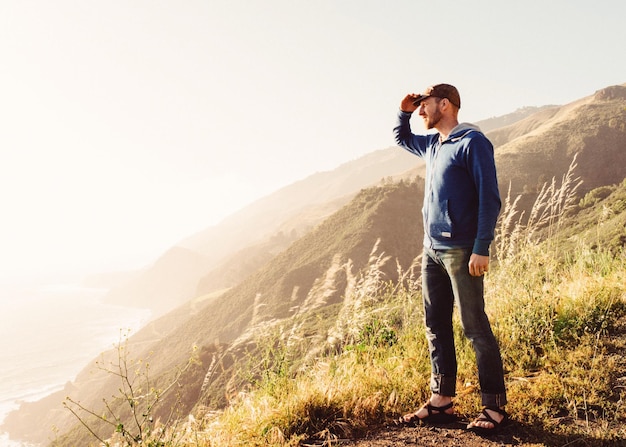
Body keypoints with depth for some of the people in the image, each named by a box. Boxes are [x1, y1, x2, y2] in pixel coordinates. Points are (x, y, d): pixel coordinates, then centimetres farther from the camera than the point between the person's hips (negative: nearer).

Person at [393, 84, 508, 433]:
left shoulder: (472, 142, -8)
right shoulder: (432, 145, 15)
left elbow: (490, 198, -14)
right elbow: (402, 138, 37)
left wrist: (482, 249, -19)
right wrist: (404, 112, 17)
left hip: (461, 251, -8)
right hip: (432, 250, 8)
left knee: (475, 327, -4)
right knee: (436, 327, 9)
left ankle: (495, 407, 6)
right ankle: (441, 402, 18)